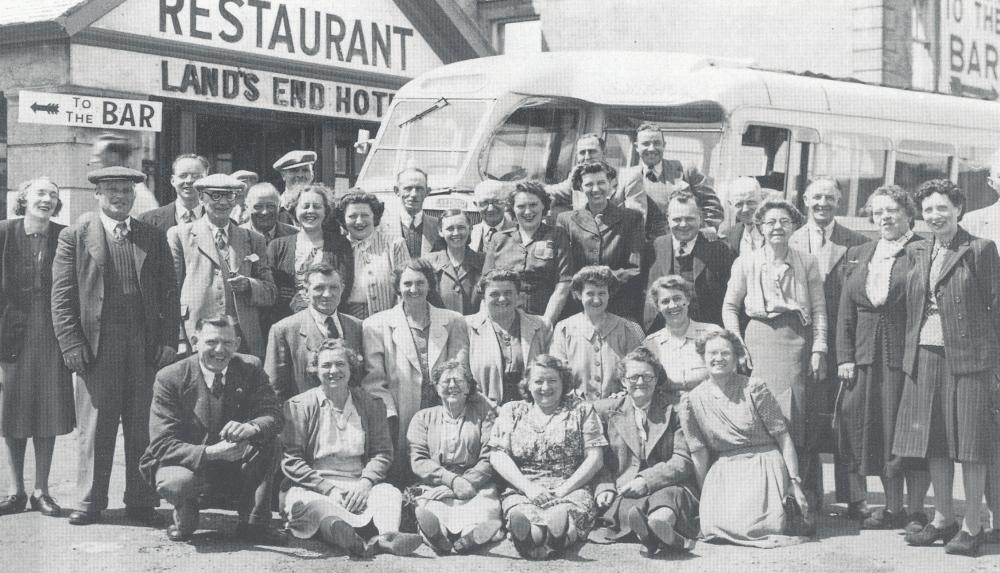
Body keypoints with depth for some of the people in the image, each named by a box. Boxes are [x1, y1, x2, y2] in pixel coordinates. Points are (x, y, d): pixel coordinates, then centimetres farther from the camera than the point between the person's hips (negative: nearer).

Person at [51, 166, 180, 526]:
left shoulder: (154, 237, 13)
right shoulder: (75, 236, 5)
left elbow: (169, 293, 11)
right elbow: (61, 294, 1)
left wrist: (168, 341, 1)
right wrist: (71, 343, -7)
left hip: (147, 348, 2)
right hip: (95, 347, -2)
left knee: (143, 429, 4)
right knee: (94, 428, 3)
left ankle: (141, 502, 13)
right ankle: (91, 501, 14)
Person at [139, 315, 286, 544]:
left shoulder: (250, 369, -5)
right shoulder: (170, 378, -13)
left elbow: (274, 415, -14)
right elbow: (162, 444, -18)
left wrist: (251, 428, -39)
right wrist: (210, 452, -35)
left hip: (235, 469, 3)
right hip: (189, 465, -3)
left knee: (265, 439, -24)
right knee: (178, 482, -36)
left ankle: (252, 524, -11)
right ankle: (185, 516, 3)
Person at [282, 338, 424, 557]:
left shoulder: (371, 404, 15)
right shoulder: (298, 406, 7)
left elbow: (382, 453, 11)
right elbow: (290, 461, 0)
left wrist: (364, 483, -10)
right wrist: (329, 489, -12)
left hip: (358, 487, 3)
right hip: (313, 487, -3)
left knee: (390, 493, -26)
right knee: (305, 502, -36)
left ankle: (386, 535, -60)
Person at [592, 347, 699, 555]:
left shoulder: (673, 410, 11)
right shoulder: (606, 409, 16)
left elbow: (684, 461, 2)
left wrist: (646, 480, -12)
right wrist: (604, 487, -5)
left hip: (668, 485, -1)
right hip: (623, 492, 1)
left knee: (661, 515, -39)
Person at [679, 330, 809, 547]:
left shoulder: (754, 389, -2)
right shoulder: (692, 401, 4)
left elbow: (783, 437, -1)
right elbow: (699, 454, 7)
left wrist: (795, 482, -6)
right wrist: (704, 496, 6)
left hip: (762, 465, -2)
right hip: (722, 470, 2)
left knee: (749, 523, -25)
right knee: (714, 525, -23)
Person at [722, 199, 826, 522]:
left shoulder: (807, 263, 9)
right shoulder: (745, 263, 8)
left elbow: (819, 310, 7)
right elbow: (730, 307, 12)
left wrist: (818, 349, -1)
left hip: (797, 341, 0)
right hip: (759, 339, 0)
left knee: (795, 416, -6)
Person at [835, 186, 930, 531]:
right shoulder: (857, 256, 15)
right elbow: (846, 313, 14)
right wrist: (845, 357, 5)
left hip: (907, 356, -5)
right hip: (866, 357, 5)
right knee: (876, 433, 7)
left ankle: (916, 512, 8)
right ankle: (892, 508, 18)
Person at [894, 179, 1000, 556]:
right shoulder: (916, 252, 12)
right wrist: (909, 351, 8)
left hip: (968, 355, -5)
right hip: (924, 355, 5)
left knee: (969, 441, -1)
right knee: (934, 440, 10)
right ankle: (942, 520, 22)